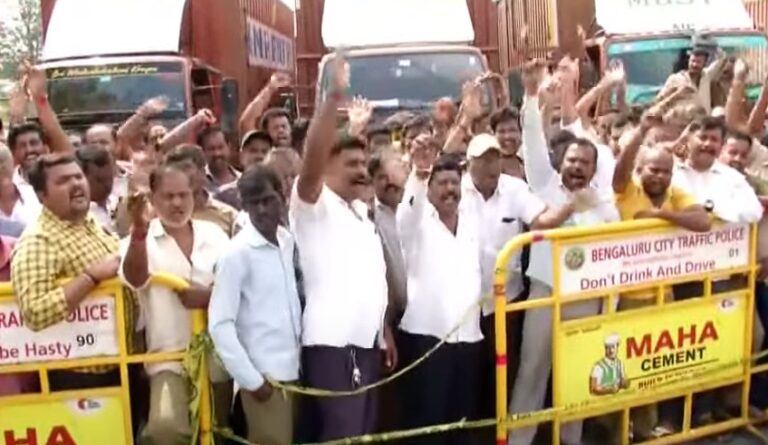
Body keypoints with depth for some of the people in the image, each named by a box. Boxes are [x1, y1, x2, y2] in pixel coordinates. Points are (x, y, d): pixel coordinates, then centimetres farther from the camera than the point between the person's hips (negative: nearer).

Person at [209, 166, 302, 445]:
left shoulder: (289, 242, 6)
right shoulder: (237, 253, -12)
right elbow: (220, 324, -14)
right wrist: (250, 378, -13)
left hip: (294, 370, 6)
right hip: (264, 374, -6)